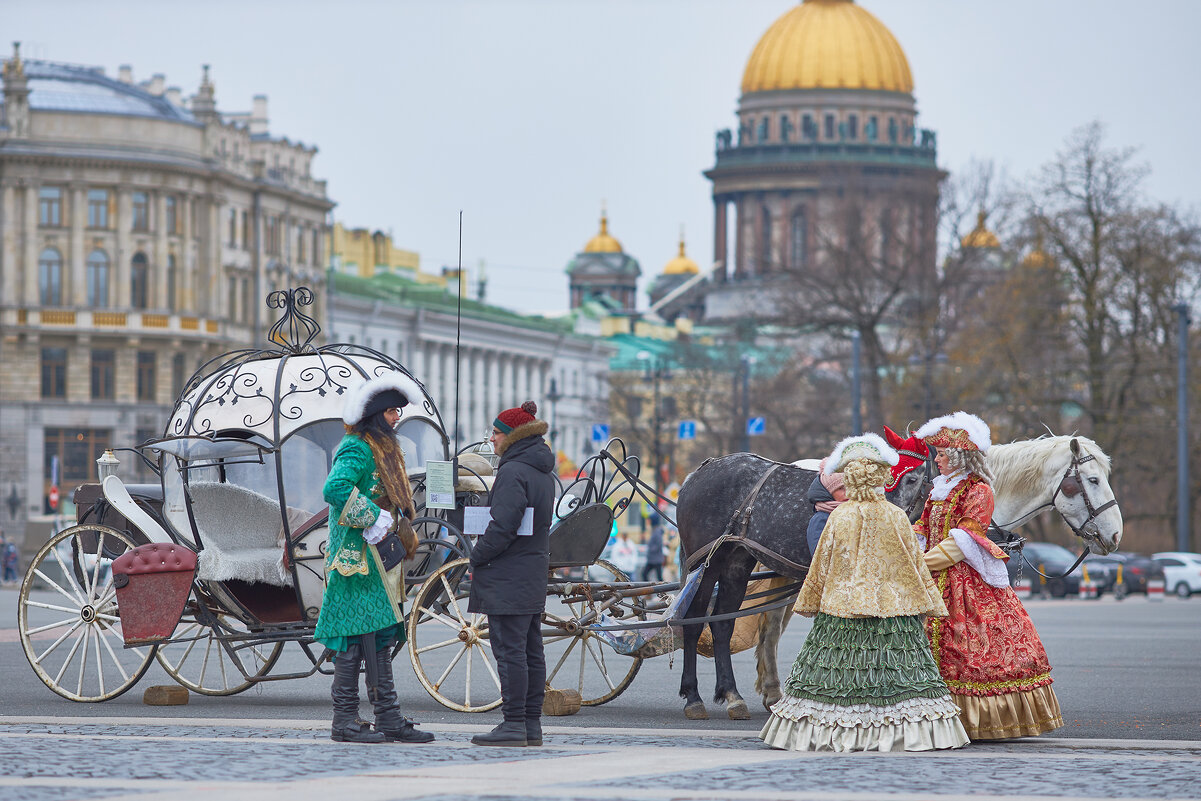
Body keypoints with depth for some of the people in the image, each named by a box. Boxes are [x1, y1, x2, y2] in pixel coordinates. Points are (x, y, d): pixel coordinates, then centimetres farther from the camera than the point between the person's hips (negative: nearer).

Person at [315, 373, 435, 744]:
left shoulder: (383, 449, 20)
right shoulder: (357, 449, -12)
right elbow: (334, 489, -27)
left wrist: (403, 535, 12)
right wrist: (374, 518, -24)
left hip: (379, 559, 10)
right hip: (357, 559, -10)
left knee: (381, 636, 9)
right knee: (357, 635, -8)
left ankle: (388, 718, 10)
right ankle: (345, 721, -5)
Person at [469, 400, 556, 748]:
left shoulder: (513, 472, -15)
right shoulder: (542, 472, 15)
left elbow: (503, 527, -21)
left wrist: (477, 557, -8)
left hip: (508, 577, -10)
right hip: (534, 575, 10)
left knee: (509, 650, -7)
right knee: (531, 650, 10)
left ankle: (514, 725, -8)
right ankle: (532, 725, 13)